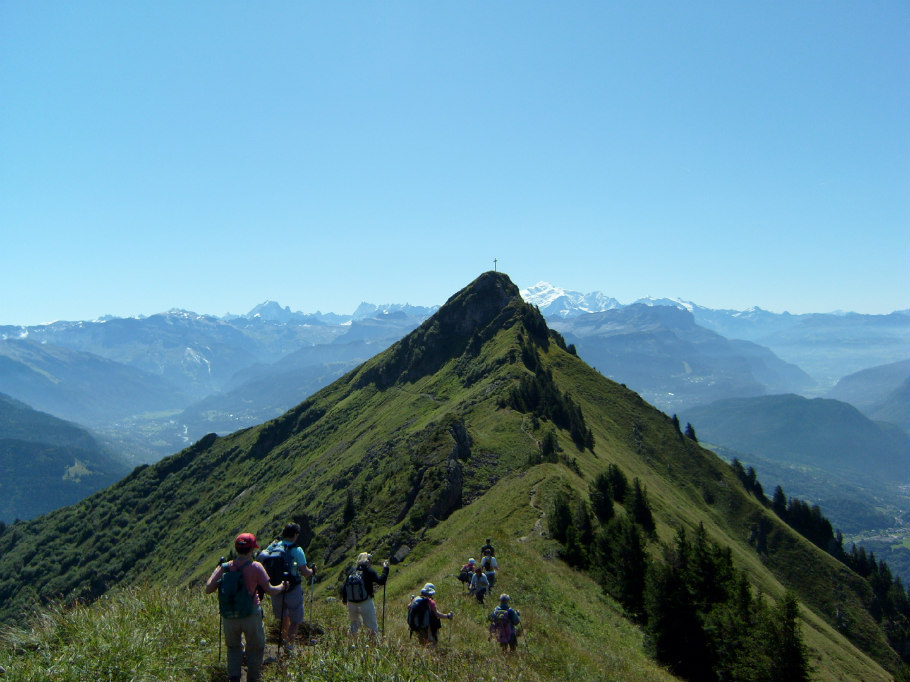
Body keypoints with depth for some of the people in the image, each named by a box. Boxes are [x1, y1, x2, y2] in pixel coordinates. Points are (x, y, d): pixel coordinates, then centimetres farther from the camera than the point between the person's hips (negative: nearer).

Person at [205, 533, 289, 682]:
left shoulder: (225, 567, -7)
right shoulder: (255, 567, -14)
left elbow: (208, 590, -5)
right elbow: (270, 591, -10)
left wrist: (217, 570, 9)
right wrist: (283, 586, 10)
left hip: (229, 617, 3)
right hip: (251, 616, -3)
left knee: (233, 647, 25)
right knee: (255, 649, 20)